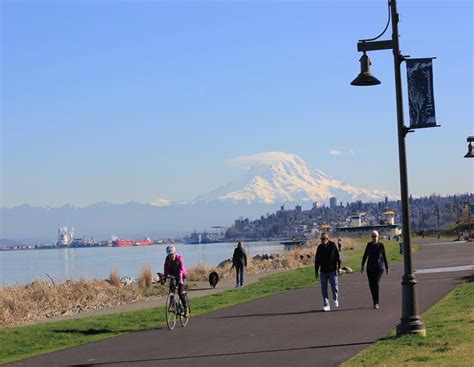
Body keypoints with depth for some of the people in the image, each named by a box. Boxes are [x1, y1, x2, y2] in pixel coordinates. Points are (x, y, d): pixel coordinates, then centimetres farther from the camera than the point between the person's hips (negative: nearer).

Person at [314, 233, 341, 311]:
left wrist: (338, 267, -11)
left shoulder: (332, 245, -4)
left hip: (332, 271, -3)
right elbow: (317, 260, 11)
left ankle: (335, 299, 25)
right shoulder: (320, 247, 5)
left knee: (334, 287, -5)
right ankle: (326, 305, 3)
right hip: (323, 271, 3)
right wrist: (316, 271, 10)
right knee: (323, 288, -1)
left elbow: (338, 256, -4)